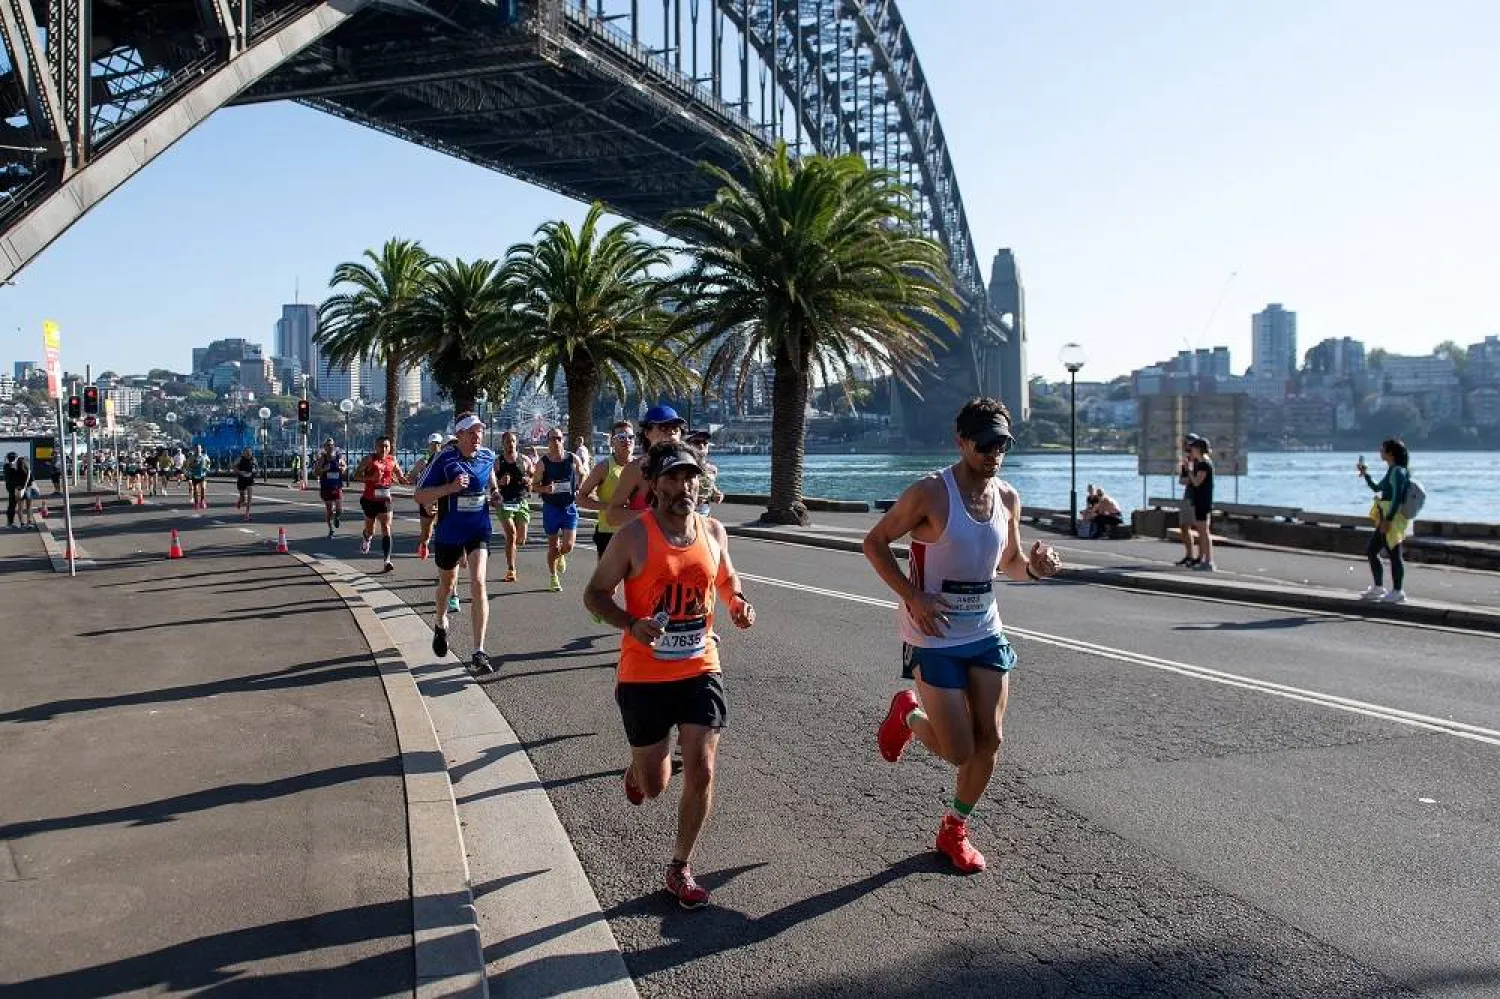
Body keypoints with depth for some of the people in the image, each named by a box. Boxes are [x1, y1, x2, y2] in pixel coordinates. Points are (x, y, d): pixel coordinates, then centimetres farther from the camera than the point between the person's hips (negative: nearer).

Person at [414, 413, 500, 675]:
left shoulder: (488, 456, -2)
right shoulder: (444, 459, -15)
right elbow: (420, 495, -14)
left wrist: (494, 493, 1)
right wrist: (451, 488, -27)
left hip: (478, 530, 1)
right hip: (449, 532, -1)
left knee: (478, 583, -16)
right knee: (447, 584, 20)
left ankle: (479, 653, -16)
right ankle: (441, 624, 54)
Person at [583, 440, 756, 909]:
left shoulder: (713, 532, 2)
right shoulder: (633, 536, -11)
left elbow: (727, 578, 21)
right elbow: (594, 594, -5)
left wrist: (739, 603, -1)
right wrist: (632, 624, -23)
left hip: (700, 670, 3)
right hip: (645, 676, -3)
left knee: (701, 772, -3)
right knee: (655, 785, 8)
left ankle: (680, 867, 18)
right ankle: (637, 767, 48)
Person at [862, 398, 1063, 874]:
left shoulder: (1008, 498, 2)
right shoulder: (931, 493, -17)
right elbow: (874, 542, -9)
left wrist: (1033, 566, -8)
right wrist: (913, 597, -19)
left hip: (986, 633, 6)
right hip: (934, 637, -6)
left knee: (989, 742, 5)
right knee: (959, 751, -5)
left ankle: (955, 830, 27)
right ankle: (907, 715, 27)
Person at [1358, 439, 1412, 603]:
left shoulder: (1398, 471, -13)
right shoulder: (1392, 471, 17)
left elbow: (1397, 498, -20)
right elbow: (1377, 488, 31)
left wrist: (1388, 520, -24)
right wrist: (1365, 474, 21)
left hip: (1393, 517, -10)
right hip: (1386, 517, 10)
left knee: (1394, 553, -5)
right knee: (1371, 551, 14)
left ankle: (1398, 591, 1)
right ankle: (1378, 588, 22)